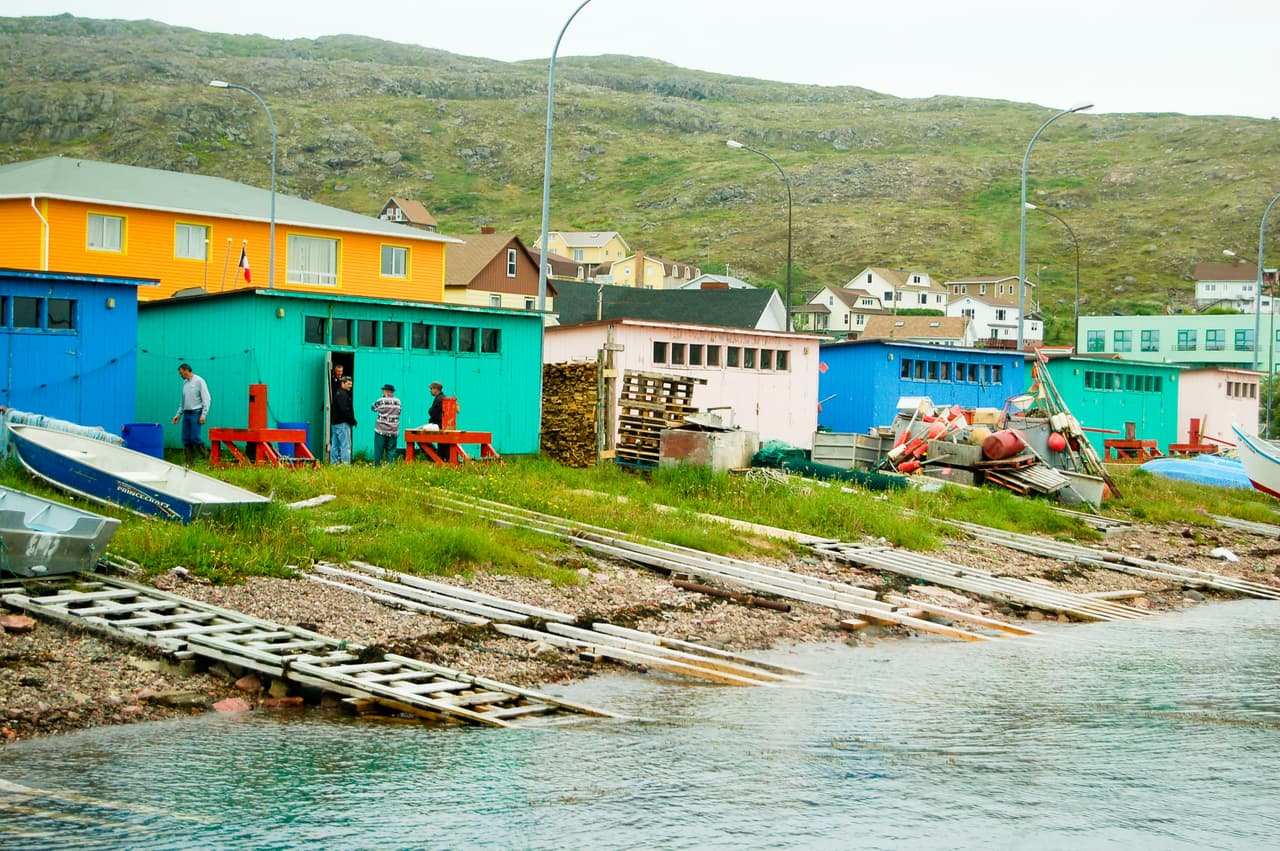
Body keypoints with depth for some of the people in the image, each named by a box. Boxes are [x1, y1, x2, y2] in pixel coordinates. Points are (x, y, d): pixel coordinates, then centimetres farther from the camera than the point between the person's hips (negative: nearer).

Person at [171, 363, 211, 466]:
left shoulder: (199, 381, -6)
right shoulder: (185, 383, 16)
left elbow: (206, 399, -10)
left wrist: (203, 414, -16)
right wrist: (178, 414, 20)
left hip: (196, 413, -7)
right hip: (186, 414, 7)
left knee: (195, 438, -14)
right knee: (186, 439, 2)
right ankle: (189, 462, 6)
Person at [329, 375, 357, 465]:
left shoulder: (338, 393, 18)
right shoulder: (342, 394, -13)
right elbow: (344, 410, -20)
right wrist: (353, 421, -12)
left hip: (335, 423, 10)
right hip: (342, 423, -10)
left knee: (335, 445, 12)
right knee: (345, 445, -10)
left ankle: (334, 462, 16)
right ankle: (345, 463, -14)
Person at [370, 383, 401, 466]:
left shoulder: (381, 401, -7)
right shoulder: (398, 401, 2)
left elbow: (373, 408, 9)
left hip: (381, 431, -3)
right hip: (393, 431, 3)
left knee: (378, 450, 3)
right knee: (391, 451, 7)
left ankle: (377, 466, 3)